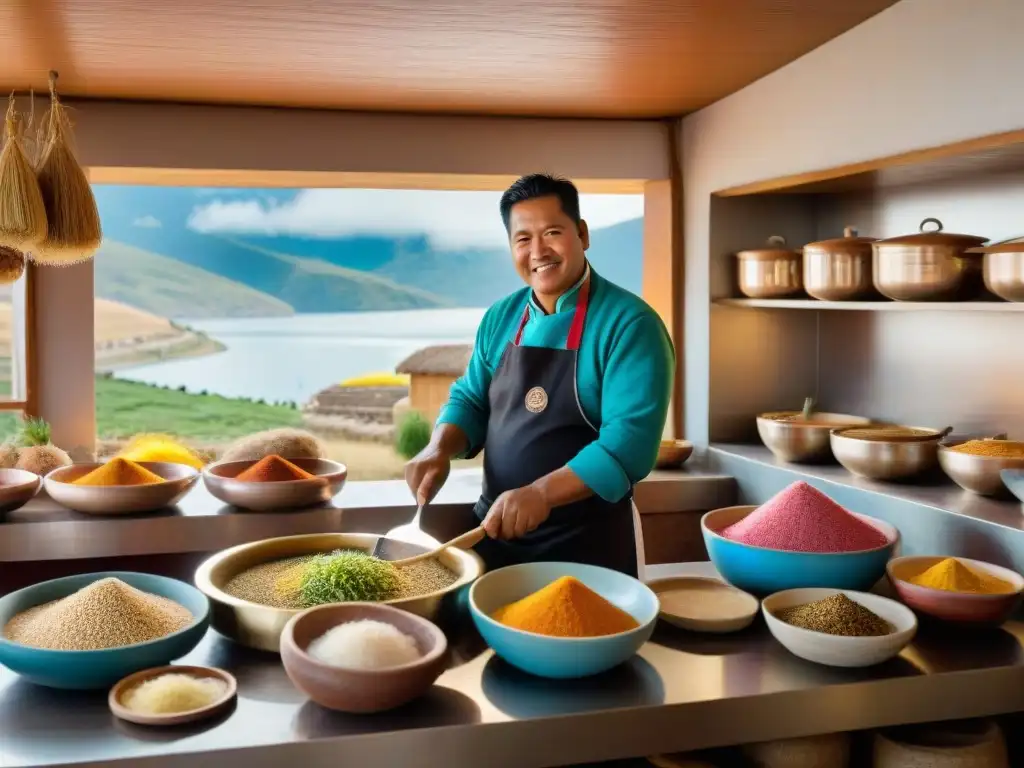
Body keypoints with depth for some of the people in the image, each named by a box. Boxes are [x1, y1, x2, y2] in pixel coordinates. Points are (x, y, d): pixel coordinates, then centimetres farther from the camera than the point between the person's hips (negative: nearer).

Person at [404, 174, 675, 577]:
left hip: (587, 545, -5)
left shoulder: (629, 323, -15)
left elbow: (630, 440, -23)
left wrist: (541, 493, -33)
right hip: (494, 531, 6)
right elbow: (470, 401, 13)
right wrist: (440, 449, -8)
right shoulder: (500, 318, 5)